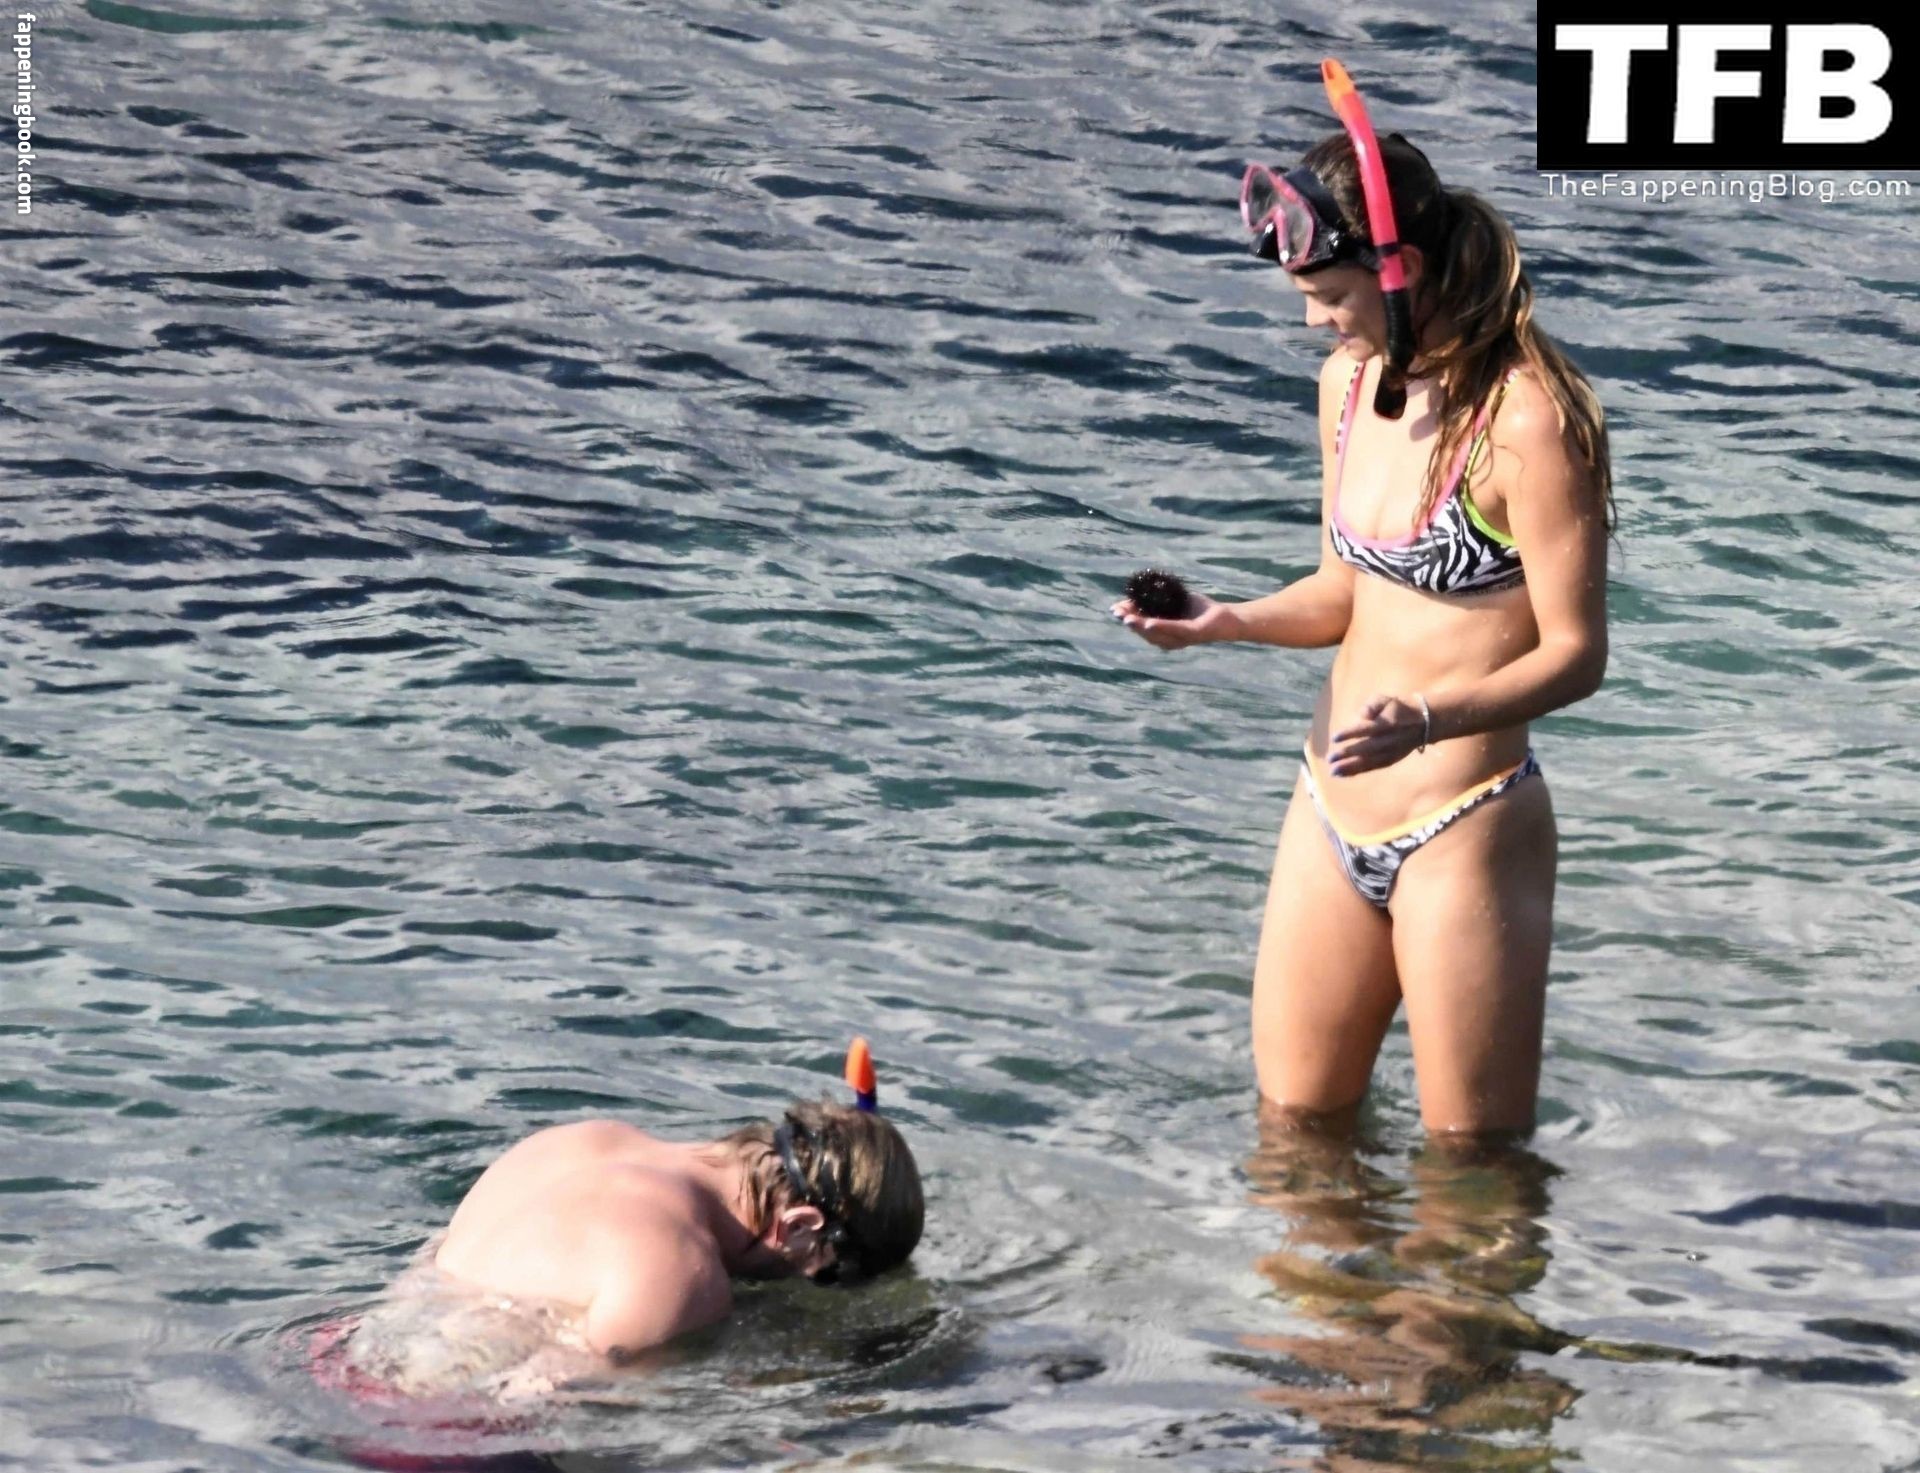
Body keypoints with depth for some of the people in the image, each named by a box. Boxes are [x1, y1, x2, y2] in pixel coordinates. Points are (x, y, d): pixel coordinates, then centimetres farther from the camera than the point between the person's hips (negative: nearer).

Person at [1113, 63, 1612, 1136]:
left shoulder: (1526, 418, -20)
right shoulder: (1352, 380, 6)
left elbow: (1575, 654, -18)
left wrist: (1425, 719, -33)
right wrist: (1226, 622, -3)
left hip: (1462, 831, -8)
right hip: (1331, 815, 8)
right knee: (1294, 1126, 18)